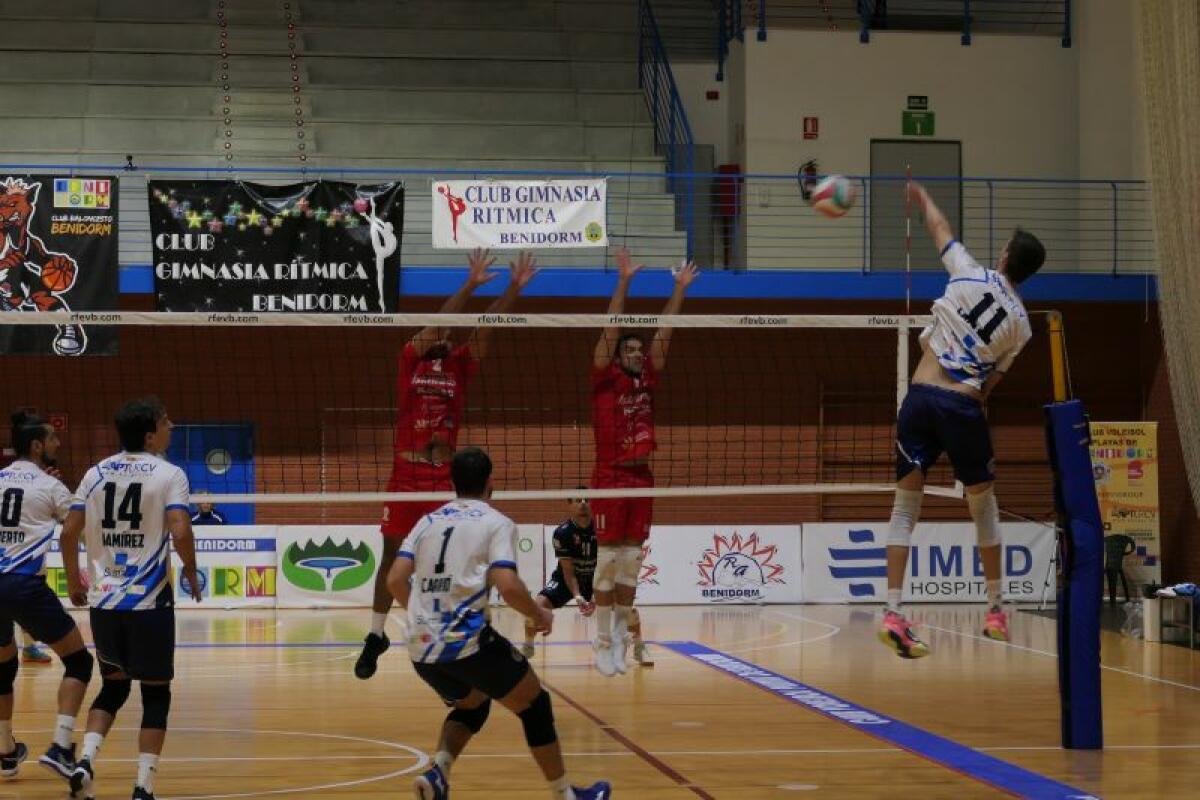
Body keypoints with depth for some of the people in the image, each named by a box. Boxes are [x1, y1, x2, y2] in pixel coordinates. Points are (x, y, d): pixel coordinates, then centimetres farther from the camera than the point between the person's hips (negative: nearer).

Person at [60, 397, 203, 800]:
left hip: (103, 600, 5)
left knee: (113, 686, 20)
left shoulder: (96, 473, 7)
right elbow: (180, 531, -19)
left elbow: (69, 532, 5)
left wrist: (73, 580, 19)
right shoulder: (168, 474, -6)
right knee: (156, 693, 7)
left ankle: (85, 761, 0)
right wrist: (191, 573, -2)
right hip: (150, 601, -5)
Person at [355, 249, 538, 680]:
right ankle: (376, 635, 14)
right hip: (405, 472, -1)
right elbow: (439, 322, -12)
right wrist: (469, 286, -21)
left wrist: (513, 289, -13)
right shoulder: (411, 358, 3)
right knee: (392, 555, 4)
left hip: (444, 475, 1)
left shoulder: (460, 365, 9)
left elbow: (485, 328, -2)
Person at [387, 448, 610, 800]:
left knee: (472, 705, 29)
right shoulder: (496, 523, 0)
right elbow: (508, 586, -14)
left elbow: (395, 579, 7)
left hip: (421, 648, 6)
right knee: (535, 705, 13)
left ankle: (438, 772, 4)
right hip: (468, 641, -6)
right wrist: (539, 614, 4)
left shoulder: (428, 521, 15)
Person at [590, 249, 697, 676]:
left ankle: (621, 632, 13)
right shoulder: (605, 378, -1)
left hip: (641, 477, 5)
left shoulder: (647, 379, 12)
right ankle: (603, 641, -2)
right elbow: (611, 330, -9)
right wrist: (624, 281, -16)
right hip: (610, 477, -5)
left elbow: (663, 334, 11)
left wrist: (680, 290, 8)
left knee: (632, 560, 6)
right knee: (608, 560, -5)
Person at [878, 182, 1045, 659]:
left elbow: (939, 229, 20)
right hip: (964, 405, 1)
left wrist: (921, 197, 39)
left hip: (921, 396, -1)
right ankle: (995, 610, 26)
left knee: (905, 506, 3)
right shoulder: (1021, 325, 8)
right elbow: (992, 382, 11)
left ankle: (893, 612, -9)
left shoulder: (972, 276, 3)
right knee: (984, 504, 20)